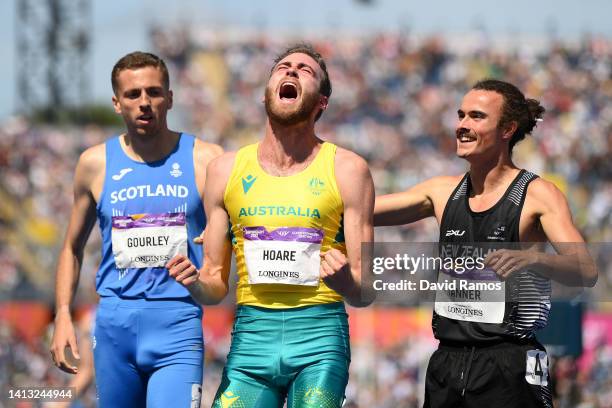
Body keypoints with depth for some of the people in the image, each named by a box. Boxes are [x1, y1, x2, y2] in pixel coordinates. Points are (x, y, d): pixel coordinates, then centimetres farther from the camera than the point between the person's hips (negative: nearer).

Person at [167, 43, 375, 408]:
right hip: (250, 336, 2)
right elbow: (215, 286, 15)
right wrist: (194, 283, -8)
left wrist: (345, 281, -21)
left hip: (320, 336, -2)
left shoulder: (347, 170, 3)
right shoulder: (227, 170, 10)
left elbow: (365, 293, 2)